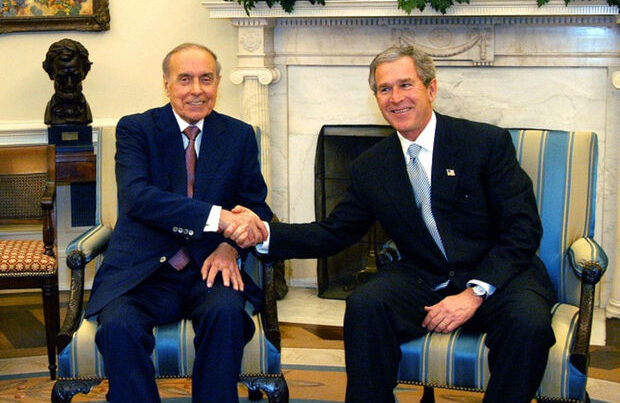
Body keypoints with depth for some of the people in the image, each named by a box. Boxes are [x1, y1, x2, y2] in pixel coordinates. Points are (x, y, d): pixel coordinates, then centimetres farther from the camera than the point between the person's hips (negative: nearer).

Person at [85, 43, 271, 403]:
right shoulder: (135, 129, 2)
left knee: (226, 311, -31)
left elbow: (257, 206, 11)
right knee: (118, 326, -31)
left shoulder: (240, 136, 11)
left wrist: (230, 248, -13)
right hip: (144, 273, -1)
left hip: (208, 269, 2)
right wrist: (217, 217, -28)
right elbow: (136, 197, -15)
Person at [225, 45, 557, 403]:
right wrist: (263, 233, -7)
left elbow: (523, 228, -8)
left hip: (497, 276, -2)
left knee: (528, 322, -33)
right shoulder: (370, 168, 8)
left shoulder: (488, 142, -4)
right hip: (424, 280, 3)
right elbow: (334, 233, 11)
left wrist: (474, 293, -19)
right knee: (364, 305, -26)